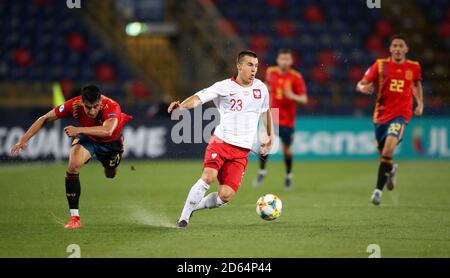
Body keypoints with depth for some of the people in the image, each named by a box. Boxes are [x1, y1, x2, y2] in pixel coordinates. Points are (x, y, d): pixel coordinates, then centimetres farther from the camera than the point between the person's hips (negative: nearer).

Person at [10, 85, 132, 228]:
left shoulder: (111, 107, -42)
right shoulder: (74, 105, -34)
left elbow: (108, 131, -61)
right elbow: (44, 119, -24)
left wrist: (79, 130, -67)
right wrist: (23, 140, -30)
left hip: (112, 141, 0)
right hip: (87, 138, 0)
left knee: (110, 175, 19)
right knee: (73, 165, -27)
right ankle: (74, 217, -21)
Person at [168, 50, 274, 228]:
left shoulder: (261, 89, 9)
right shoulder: (224, 87, -4)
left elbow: (265, 111, 29)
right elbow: (200, 97, -16)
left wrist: (270, 136, 35)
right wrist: (183, 105, -36)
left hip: (242, 152, 3)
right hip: (221, 142, -3)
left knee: (226, 195, -10)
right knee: (208, 177, -27)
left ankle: (193, 207, 17)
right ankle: (184, 217, -12)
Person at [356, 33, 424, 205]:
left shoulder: (414, 67, 2)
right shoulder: (381, 65, -2)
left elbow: (417, 84, 23)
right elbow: (360, 85, -4)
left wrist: (420, 104, 12)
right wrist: (363, 88, -27)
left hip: (401, 115, -2)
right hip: (381, 114, 2)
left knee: (389, 147, -25)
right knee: (382, 152, 12)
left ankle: (378, 189, -19)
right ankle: (391, 169, 50)